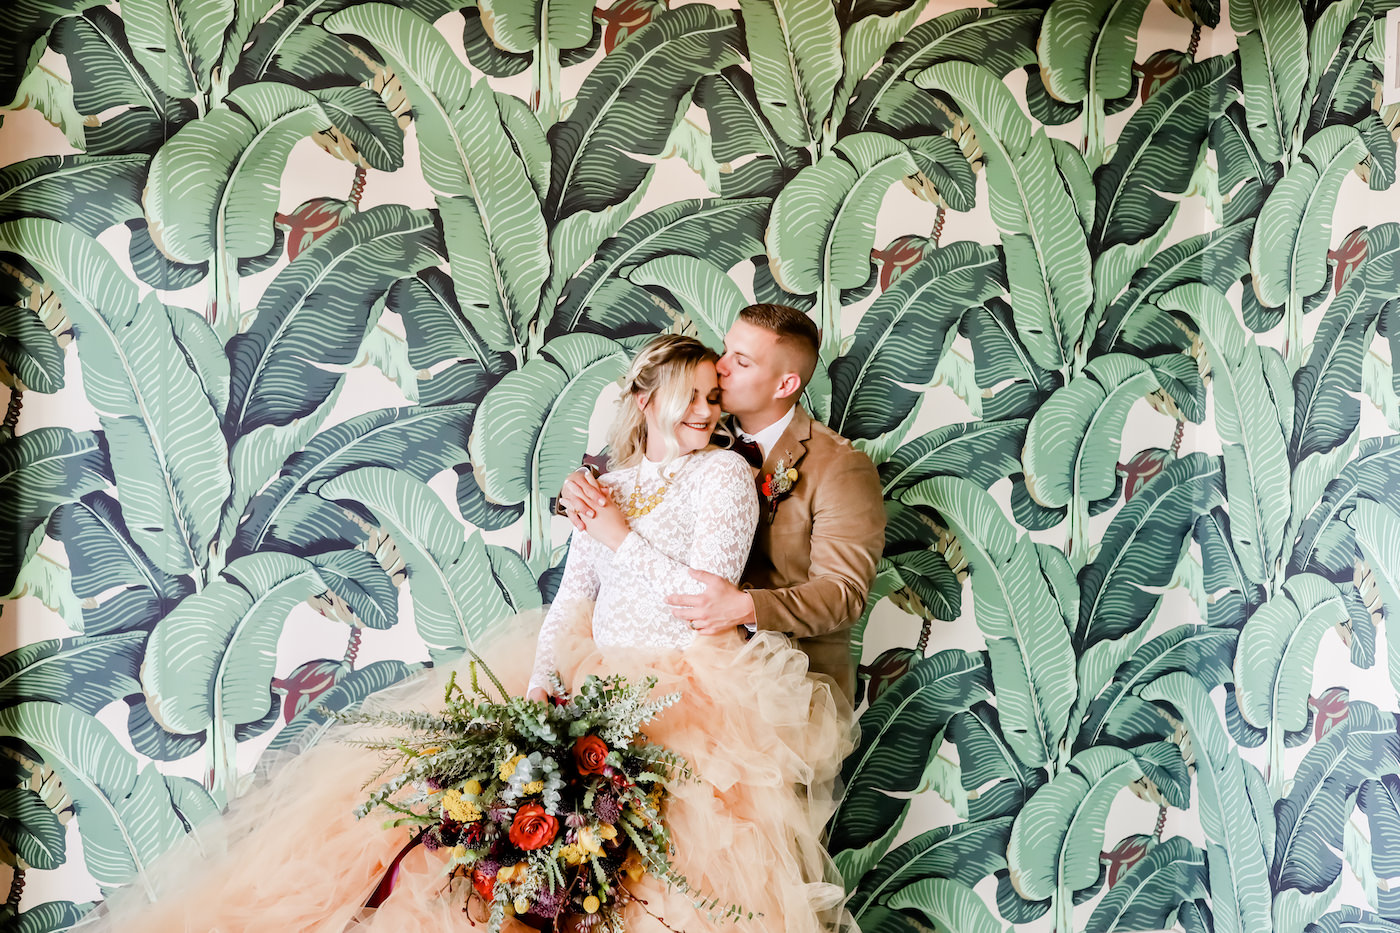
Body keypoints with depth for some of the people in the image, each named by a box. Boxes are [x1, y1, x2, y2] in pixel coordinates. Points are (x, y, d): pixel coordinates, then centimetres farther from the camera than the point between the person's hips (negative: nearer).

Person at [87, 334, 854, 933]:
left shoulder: (723, 473, -1)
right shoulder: (610, 485, 14)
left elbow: (709, 595, -11)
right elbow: (572, 598, 9)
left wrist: (623, 539, -4)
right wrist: (542, 686, -7)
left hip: (695, 690, -5)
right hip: (597, 678, 6)